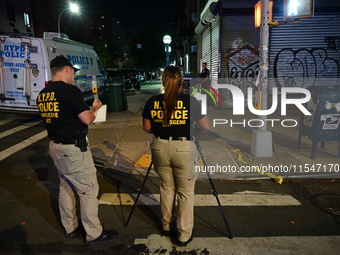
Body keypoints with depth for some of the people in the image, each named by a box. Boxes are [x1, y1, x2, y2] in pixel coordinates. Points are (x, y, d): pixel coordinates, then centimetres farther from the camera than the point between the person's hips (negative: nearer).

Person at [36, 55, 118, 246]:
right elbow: (87, 119, -17)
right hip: (73, 148, -9)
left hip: (55, 145, 9)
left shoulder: (42, 94, 8)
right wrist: (95, 108, 2)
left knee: (66, 187, 19)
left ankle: (70, 228, 32)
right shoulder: (70, 90, -17)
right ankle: (94, 234, 11)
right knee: (88, 189, 1)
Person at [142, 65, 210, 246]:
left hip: (160, 147, 3)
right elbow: (206, 128, 0)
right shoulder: (190, 101, -9)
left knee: (166, 187, 22)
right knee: (186, 192, 11)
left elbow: (146, 128, 8)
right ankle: (184, 235, 21)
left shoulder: (152, 101, -2)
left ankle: (166, 226, 38)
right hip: (184, 148, -3)